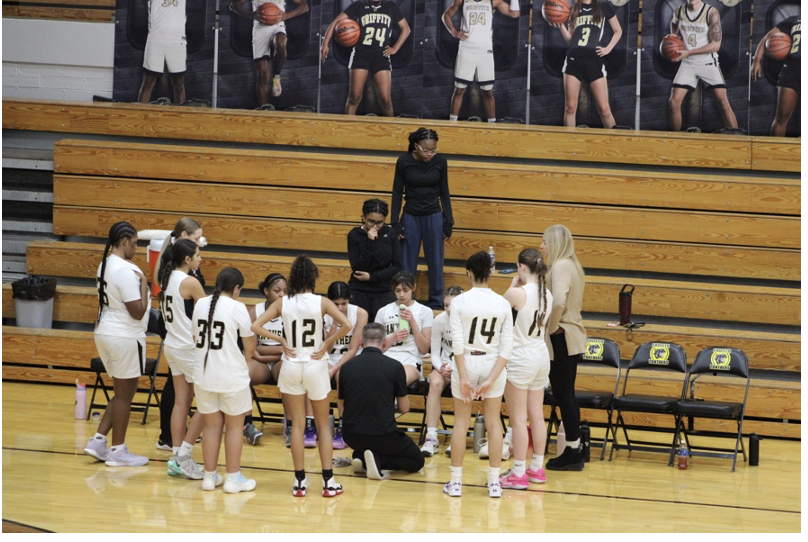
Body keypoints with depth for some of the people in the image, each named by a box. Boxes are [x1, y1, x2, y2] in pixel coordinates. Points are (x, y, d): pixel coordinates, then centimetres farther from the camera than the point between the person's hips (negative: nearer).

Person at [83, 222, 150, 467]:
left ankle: (98, 440, 14)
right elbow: (138, 311, -21)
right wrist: (143, 283, -12)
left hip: (105, 333, 10)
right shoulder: (125, 270, -20)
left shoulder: (105, 265, 10)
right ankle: (118, 451, 8)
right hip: (125, 337, -10)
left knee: (122, 393, 18)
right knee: (125, 394, 1)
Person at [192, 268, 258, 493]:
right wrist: (245, 358, 11)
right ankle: (233, 478, 10)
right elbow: (250, 345, -8)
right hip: (232, 377, -5)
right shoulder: (236, 307, -12)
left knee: (212, 425, 14)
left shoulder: (201, 304, 4)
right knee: (234, 426, 7)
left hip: (204, 375, 5)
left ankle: (210, 475, 17)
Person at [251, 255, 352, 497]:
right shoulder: (322, 303, -9)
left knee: (297, 425, 9)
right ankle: (328, 482, 7)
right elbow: (346, 325, -21)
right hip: (316, 367, -1)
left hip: (291, 367, 1)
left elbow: (255, 326, -11)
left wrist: (280, 340, -3)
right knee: (323, 425, 10)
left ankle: (300, 481, 8)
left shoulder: (282, 303, -4)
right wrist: (328, 343, -8)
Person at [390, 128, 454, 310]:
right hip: (410, 217, 0)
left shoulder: (440, 161, -5)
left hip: (434, 217, 0)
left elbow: (444, 192, 3)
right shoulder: (404, 162, -8)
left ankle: (436, 304, 15)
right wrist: (395, 223, -3)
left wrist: (448, 222, 2)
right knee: (407, 263, 2)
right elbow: (397, 193, -1)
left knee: (435, 262, 5)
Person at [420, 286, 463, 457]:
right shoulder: (439, 320, -6)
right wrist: (441, 367, -21)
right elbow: (434, 354, 0)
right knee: (435, 383, -30)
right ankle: (431, 438, -32)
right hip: (446, 364, 2)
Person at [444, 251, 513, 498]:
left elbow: (458, 343, -13)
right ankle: (494, 482, 14)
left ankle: (456, 481, 12)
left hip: (466, 362, -1)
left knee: (461, 422, 9)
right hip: (493, 365, 1)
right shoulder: (503, 304, -3)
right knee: (493, 424, 11)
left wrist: (463, 378, -9)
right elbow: (507, 347, -7)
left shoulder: (459, 302, -9)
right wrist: (491, 380, -7)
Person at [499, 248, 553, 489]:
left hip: (520, 358, -7)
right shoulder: (547, 295, 3)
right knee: (537, 416, 14)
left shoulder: (517, 293, -18)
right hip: (541, 355, 7)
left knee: (518, 418, -2)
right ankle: (537, 468, 21)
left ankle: (519, 473, -1)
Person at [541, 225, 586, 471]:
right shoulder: (571, 265, 13)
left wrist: (552, 327, -18)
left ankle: (572, 453, 0)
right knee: (566, 395, 16)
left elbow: (558, 301, -32)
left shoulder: (560, 267, -18)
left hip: (561, 338, -10)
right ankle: (573, 450, 21)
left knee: (564, 395, -4)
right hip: (573, 337, 10)